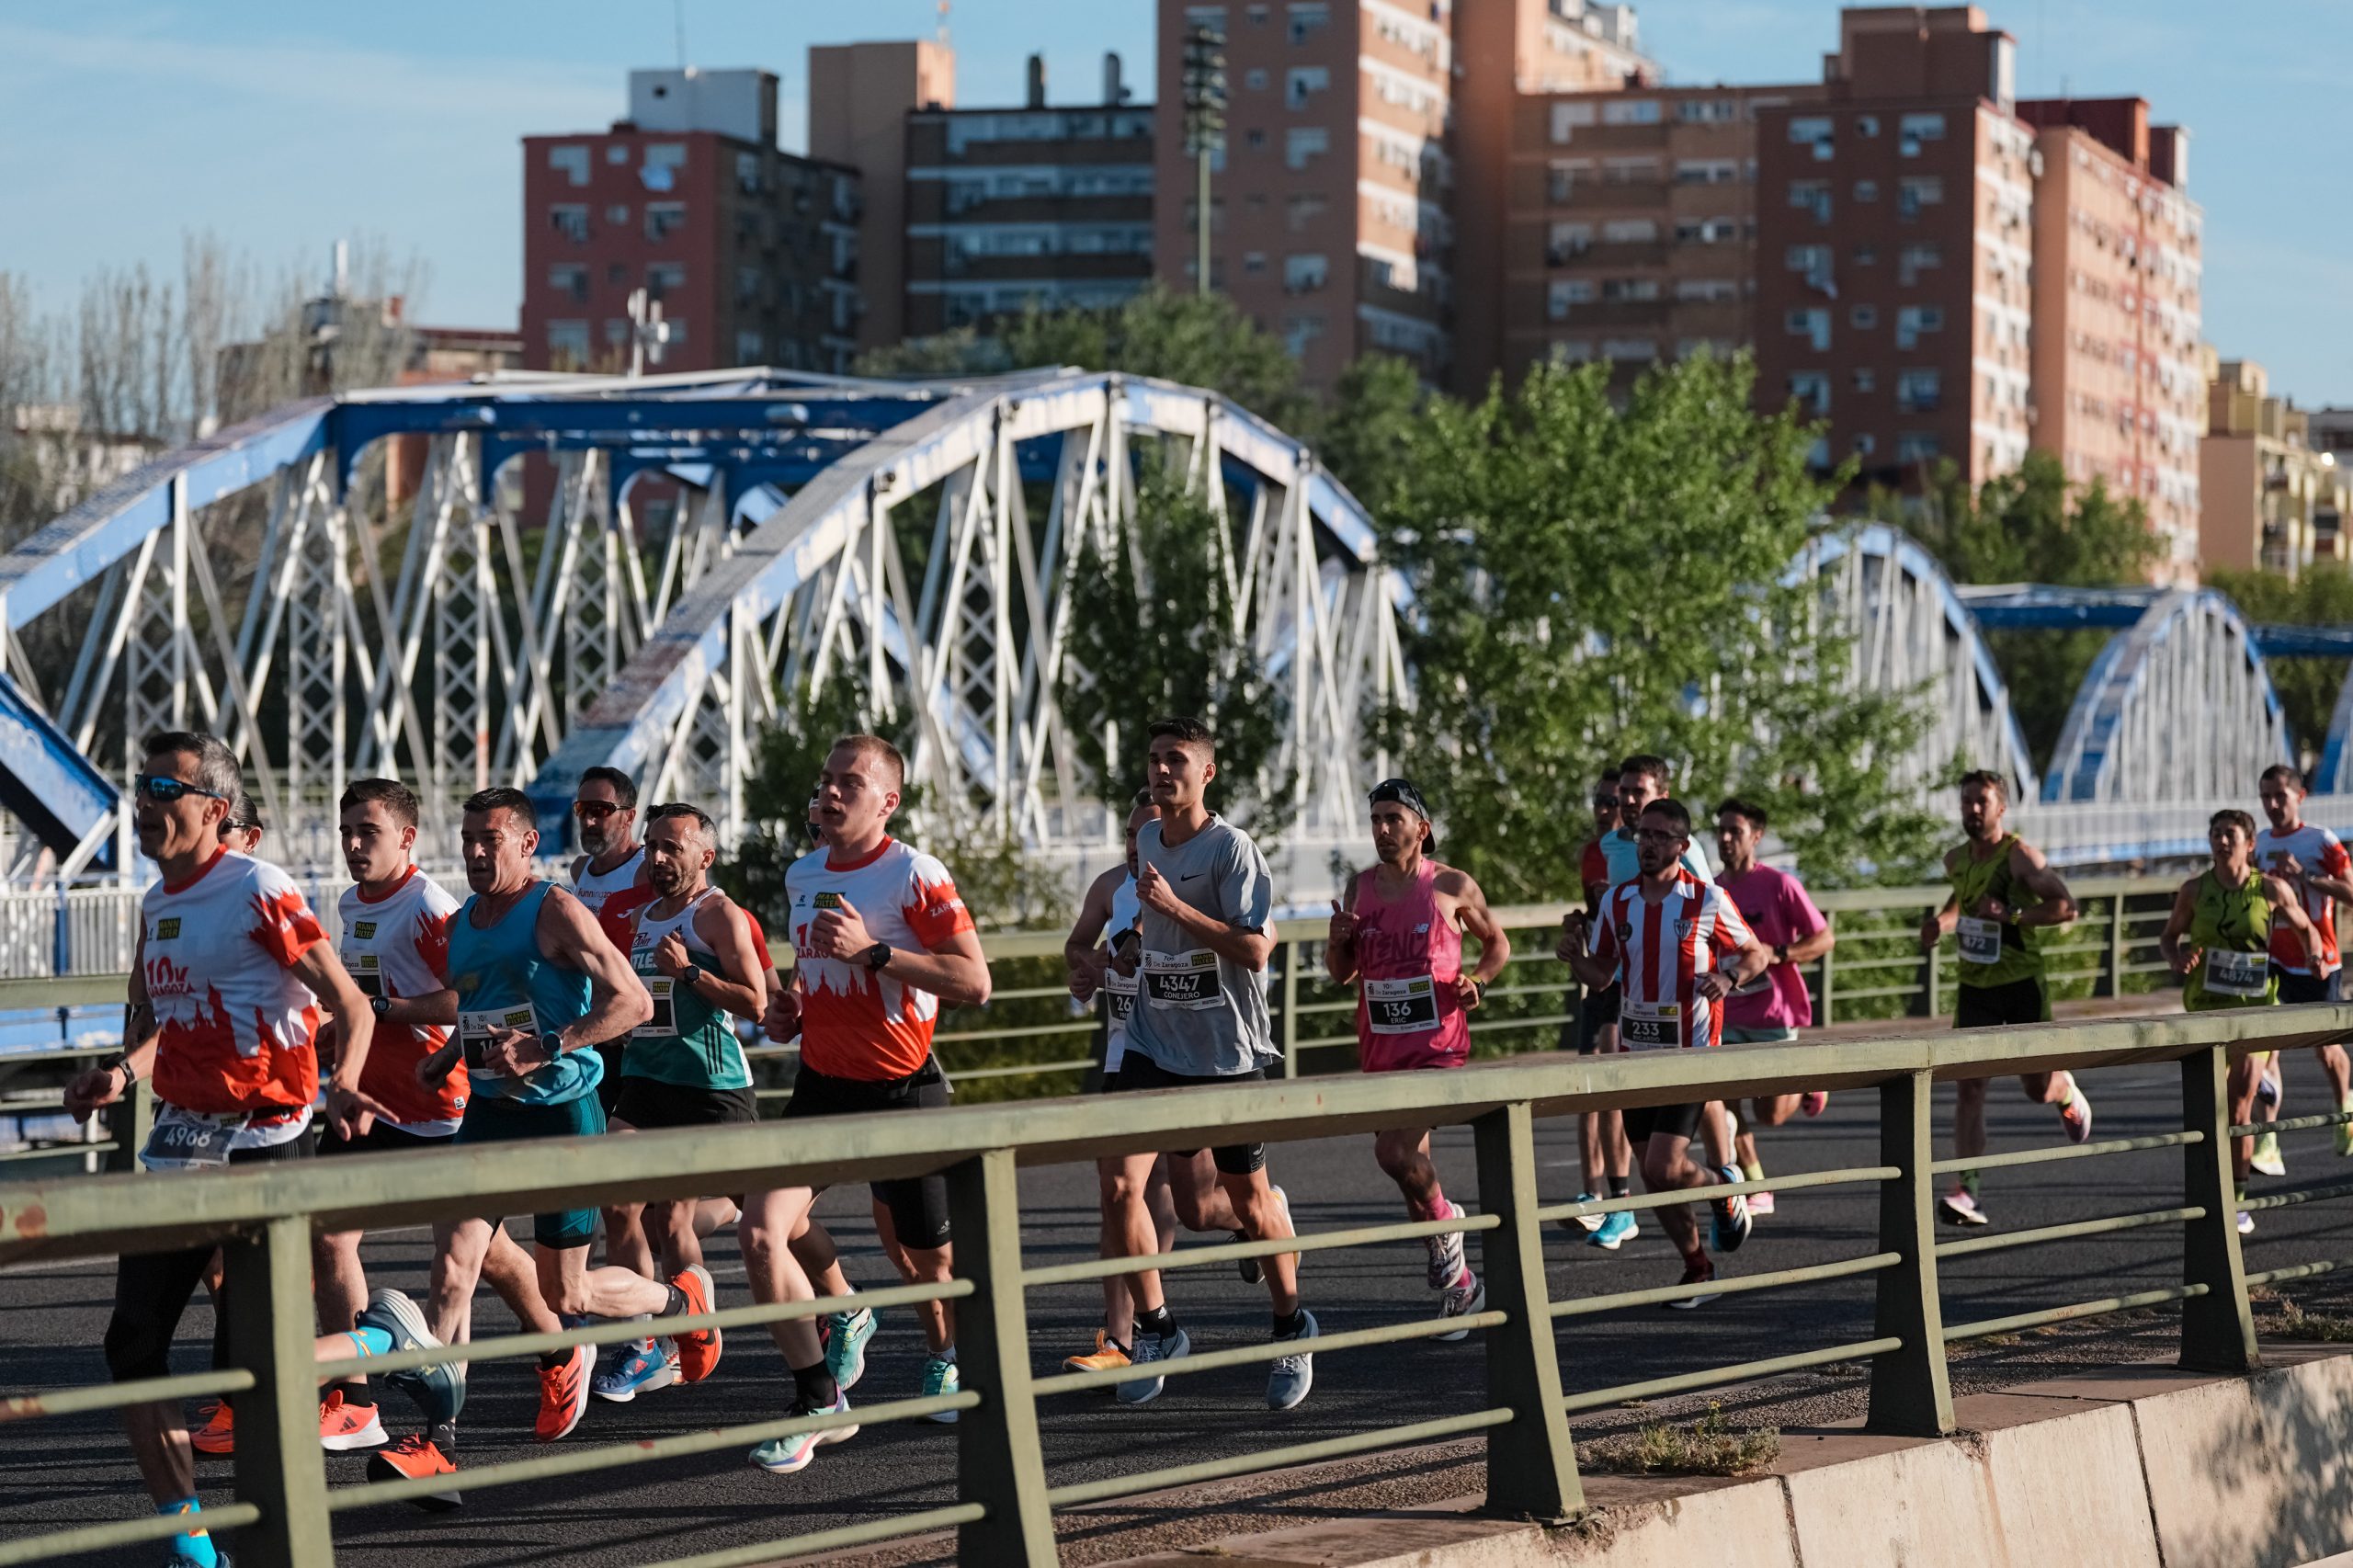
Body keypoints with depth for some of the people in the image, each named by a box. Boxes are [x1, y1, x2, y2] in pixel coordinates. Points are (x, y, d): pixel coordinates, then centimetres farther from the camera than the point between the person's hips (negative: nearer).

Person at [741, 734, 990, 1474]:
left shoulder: (915, 876, -12)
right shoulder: (801, 876, 9)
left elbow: (974, 982, -19)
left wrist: (873, 950, -24)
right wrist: (788, 1008, 6)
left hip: (903, 1091, -5)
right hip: (822, 1085, 5)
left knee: (925, 1259, 11)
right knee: (762, 1232, -16)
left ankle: (947, 1358, 45)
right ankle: (819, 1405, -5)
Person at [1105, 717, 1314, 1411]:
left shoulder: (1231, 848, -13)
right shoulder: (1146, 841, 8)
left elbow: (1255, 949, -21)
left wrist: (1175, 909, -26)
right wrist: (1133, 952, 9)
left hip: (1226, 1051, -5)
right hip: (1154, 1046, 5)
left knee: (1248, 1201, 7)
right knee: (1124, 1184, -11)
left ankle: (1291, 1329, 29)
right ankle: (1155, 1329, 5)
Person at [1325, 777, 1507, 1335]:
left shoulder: (1452, 886, -3)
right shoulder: (1360, 888, 8)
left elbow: (1497, 942, 11)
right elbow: (1341, 974, 16)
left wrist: (1478, 979, -8)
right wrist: (1338, 941, -5)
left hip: (1438, 1047, -5)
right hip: (1380, 1052, 5)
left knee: (1394, 1150, -24)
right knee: (1411, 1166, 9)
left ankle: (1444, 1219, 5)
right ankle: (1460, 1287, 23)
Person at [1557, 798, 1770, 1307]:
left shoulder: (1708, 900, -7)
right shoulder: (1617, 901, 6)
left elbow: (1757, 953, 2)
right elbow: (1601, 973, 13)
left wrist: (1730, 978, -19)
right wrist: (1574, 955, -9)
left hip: (1690, 1052, -5)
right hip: (1637, 1050, 5)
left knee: (1663, 1170, -15)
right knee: (1657, 1173, 7)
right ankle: (1698, 1269, 25)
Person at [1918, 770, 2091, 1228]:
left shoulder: (2020, 856, -14)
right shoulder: (1956, 860, 6)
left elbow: (2066, 907, -21)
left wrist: (2010, 915, -29)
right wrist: (1942, 922, 9)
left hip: (2023, 984, -4)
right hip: (1975, 985, 4)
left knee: (2039, 1089, 5)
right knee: (1968, 1088, -8)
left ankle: (2066, 1091, 44)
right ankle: (1966, 1193, -10)